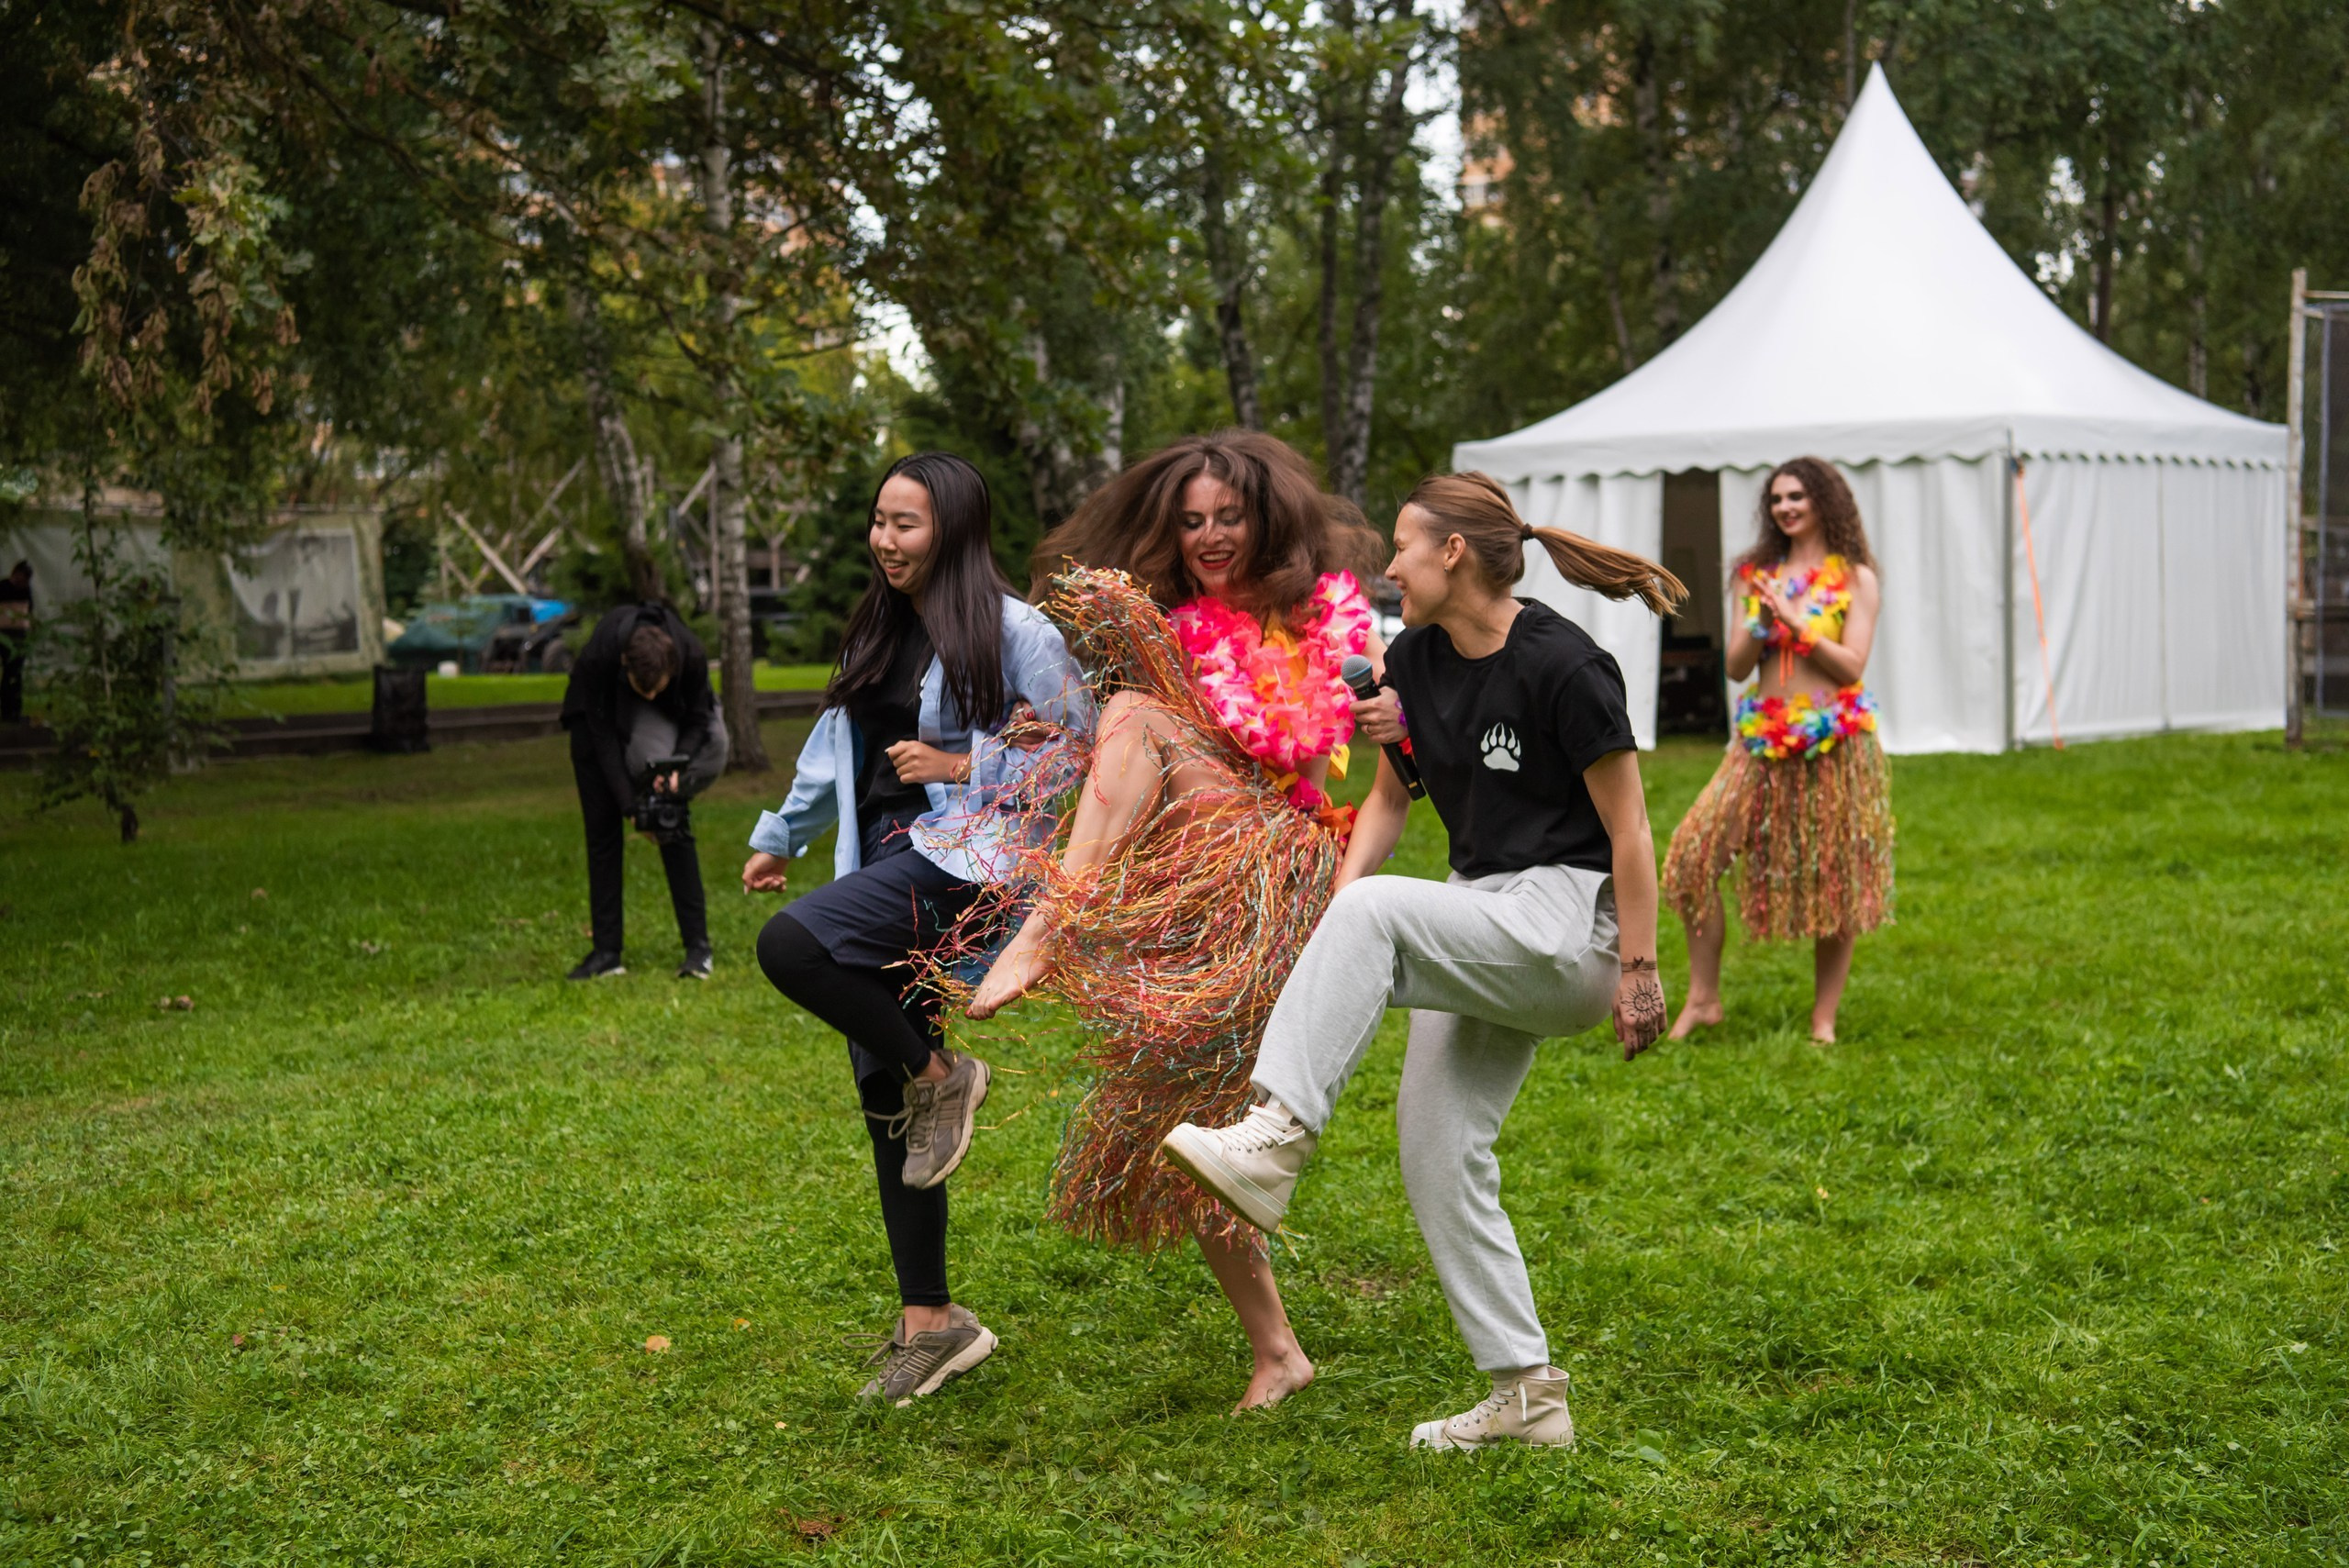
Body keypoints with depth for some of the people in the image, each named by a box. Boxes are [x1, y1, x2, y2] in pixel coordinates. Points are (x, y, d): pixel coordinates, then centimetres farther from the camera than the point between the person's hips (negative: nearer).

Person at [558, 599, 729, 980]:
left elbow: (696, 721, -17)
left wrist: (676, 768, -36)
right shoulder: (598, 657, -37)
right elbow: (603, 735, -27)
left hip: (661, 721, 0)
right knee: (602, 830, -5)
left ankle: (697, 946, -6)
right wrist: (630, 805, -31)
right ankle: (606, 952, -1)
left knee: (674, 828, -10)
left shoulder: (692, 656, -34)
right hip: (599, 714, 0)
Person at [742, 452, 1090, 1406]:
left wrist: (963, 767, -12)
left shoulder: (1011, 630, -6)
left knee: (789, 945, -32)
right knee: (886, 1104, 6)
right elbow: (837, 746, 29)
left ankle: (941, 1076, -9)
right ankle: (929, 1323, 14)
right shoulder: (880, 629, 18)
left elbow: (1081, 747, -8)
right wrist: (781, 835, 30)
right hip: (889, 862, 8)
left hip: (963, 856, -8)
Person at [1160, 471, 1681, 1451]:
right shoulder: (1416, 659, 6)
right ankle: (1527, 1398, 11)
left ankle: (1273, 1145, -34)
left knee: (1376, 911, -31)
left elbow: (1628, 831, -14)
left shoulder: (1560, 665, -16)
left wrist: (1638, 971, -14)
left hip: (1569, 925, -8)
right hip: (1487, 933, 8)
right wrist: (1333, 919, 2)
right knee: (1438, 1156, 2)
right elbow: (1389, 800, 16)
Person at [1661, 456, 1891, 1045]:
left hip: (1834, 742, -3)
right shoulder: (1758, 575, 11)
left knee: (1834, 881, 1)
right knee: (1695, 853, -7)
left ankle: (1823, 1019, 13)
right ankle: (1702, 999, 5)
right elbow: (1736, 667, 7)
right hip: (1762, 740, 3)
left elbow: (1852, 665, -9)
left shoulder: (1855, 578, 1)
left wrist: (1795, 620, -16)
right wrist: (1759, 623, -11)